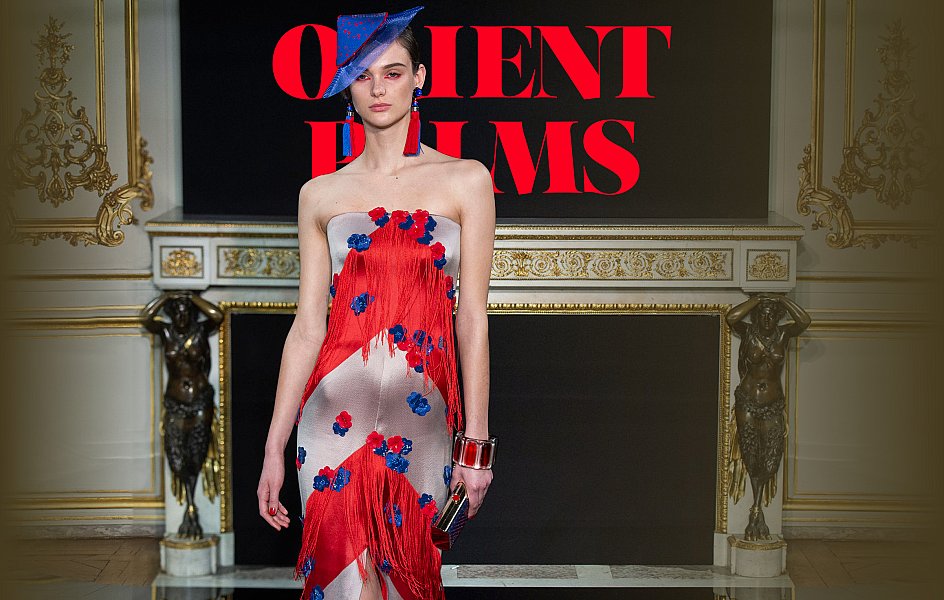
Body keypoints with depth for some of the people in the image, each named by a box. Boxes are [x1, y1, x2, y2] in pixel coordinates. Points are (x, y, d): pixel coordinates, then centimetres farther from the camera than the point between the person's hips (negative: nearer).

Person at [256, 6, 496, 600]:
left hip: (422, 417, 0)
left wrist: (475, 442, -2)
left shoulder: (466, 180, 4)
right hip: (336, 416, 1)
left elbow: (472, 318, 1)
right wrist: (275, 446, 6)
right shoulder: (321, 194, 9)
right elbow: (307, 326, 8)